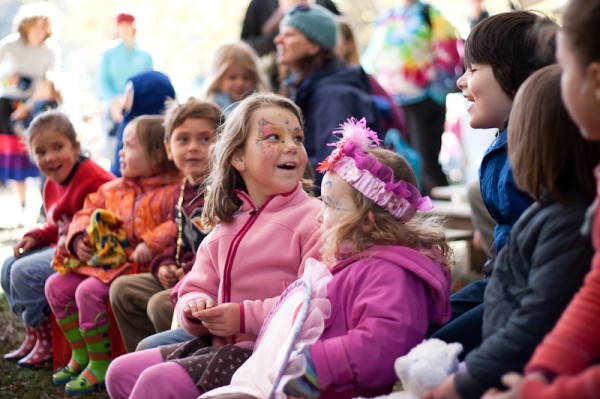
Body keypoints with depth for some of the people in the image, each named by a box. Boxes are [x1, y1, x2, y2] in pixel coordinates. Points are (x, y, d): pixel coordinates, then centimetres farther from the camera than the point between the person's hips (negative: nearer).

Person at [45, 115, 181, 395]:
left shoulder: (174, 190, -8)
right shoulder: (112, 189, 17)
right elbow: (88, 211, 21)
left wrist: (151, 245, -29)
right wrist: (77, 237, 2)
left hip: (139, 266, -9)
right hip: (104, 260, 9)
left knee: (89, 291, -28)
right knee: (56, 286, 4)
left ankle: (99, 364, -13)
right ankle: (80, 355, 14)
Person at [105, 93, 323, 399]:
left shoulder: (314, 218, -10)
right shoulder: (224, 229, 16)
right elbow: (196, 289, 17)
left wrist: (245, 316, -22)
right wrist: (195, 308, -8)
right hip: (221, 345, 8)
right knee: (122, 372, 4)